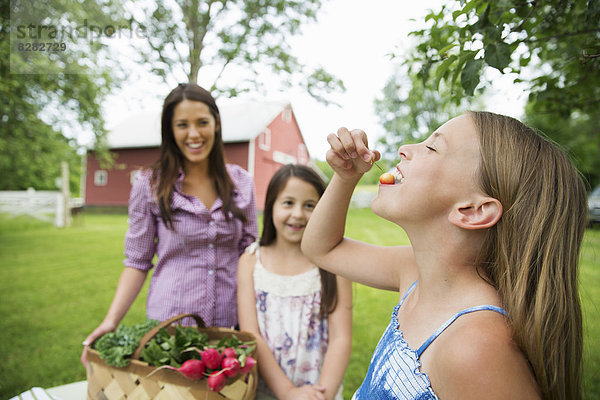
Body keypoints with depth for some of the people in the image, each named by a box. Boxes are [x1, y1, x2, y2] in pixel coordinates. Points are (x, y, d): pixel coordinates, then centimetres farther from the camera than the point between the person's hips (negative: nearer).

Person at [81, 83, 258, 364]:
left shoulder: (241, 183, 2)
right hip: (168, 322, -2)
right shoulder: (149, 186, -4)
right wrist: (111, 320, -11)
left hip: (231, 323, 2)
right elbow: (137, 262, 0)